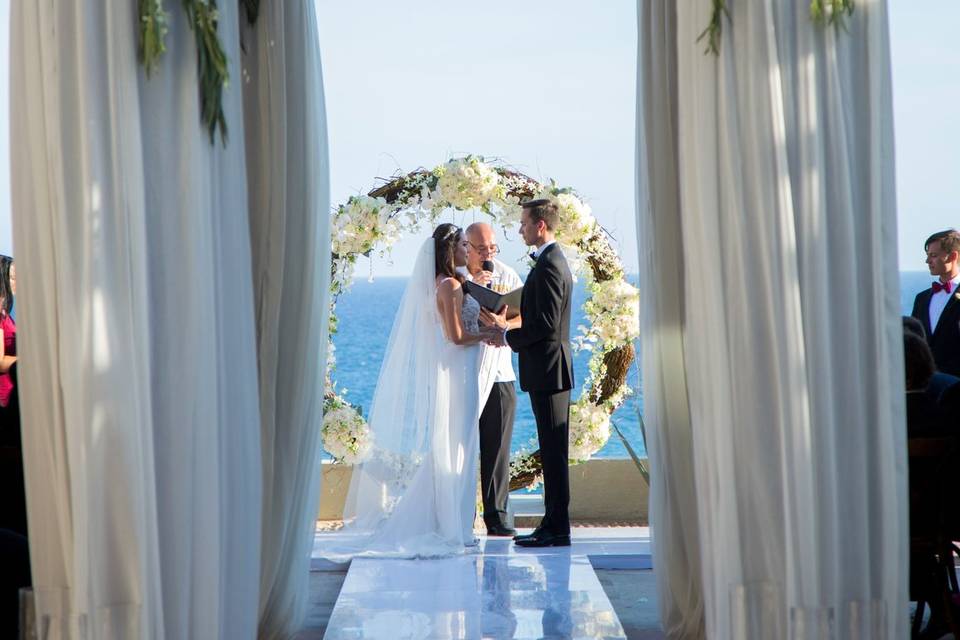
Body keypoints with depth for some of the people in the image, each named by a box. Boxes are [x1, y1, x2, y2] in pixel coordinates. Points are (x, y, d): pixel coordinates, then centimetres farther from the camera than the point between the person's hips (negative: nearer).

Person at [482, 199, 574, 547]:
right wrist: (506, 325, 12)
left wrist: (507, 337, -10)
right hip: (549, 371, 11)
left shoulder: (549, 266, -16)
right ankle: (552, 524, 16)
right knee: (552, 450, 12)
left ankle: (557, 529, -3)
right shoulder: (553, 261, 17)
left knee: (553, 450, -7)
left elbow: (547, 324, -21)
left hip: (548, 370, -11)